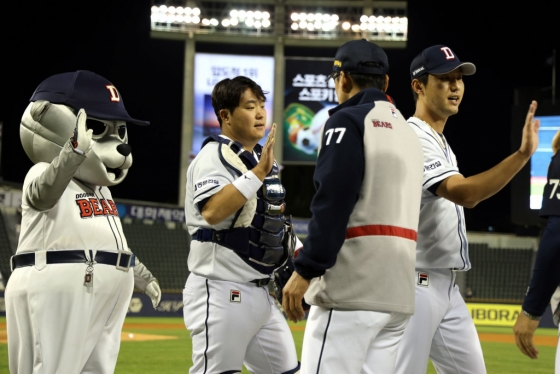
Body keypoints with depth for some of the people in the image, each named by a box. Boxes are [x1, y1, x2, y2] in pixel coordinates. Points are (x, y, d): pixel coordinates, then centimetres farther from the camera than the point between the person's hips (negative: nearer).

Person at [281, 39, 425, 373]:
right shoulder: (409, 132, 21)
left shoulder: (348, 121, -4)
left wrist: (306, 270, -16)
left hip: (352, 286, -8)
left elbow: (333, 203, -15)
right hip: (399, 292, 8)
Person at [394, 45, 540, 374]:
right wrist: (524, 154, -35)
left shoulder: (440, 142, 18)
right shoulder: (413, 138, -15)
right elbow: (463, 193, -28)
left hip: (447, 285, 10)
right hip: (415, 285, -10)